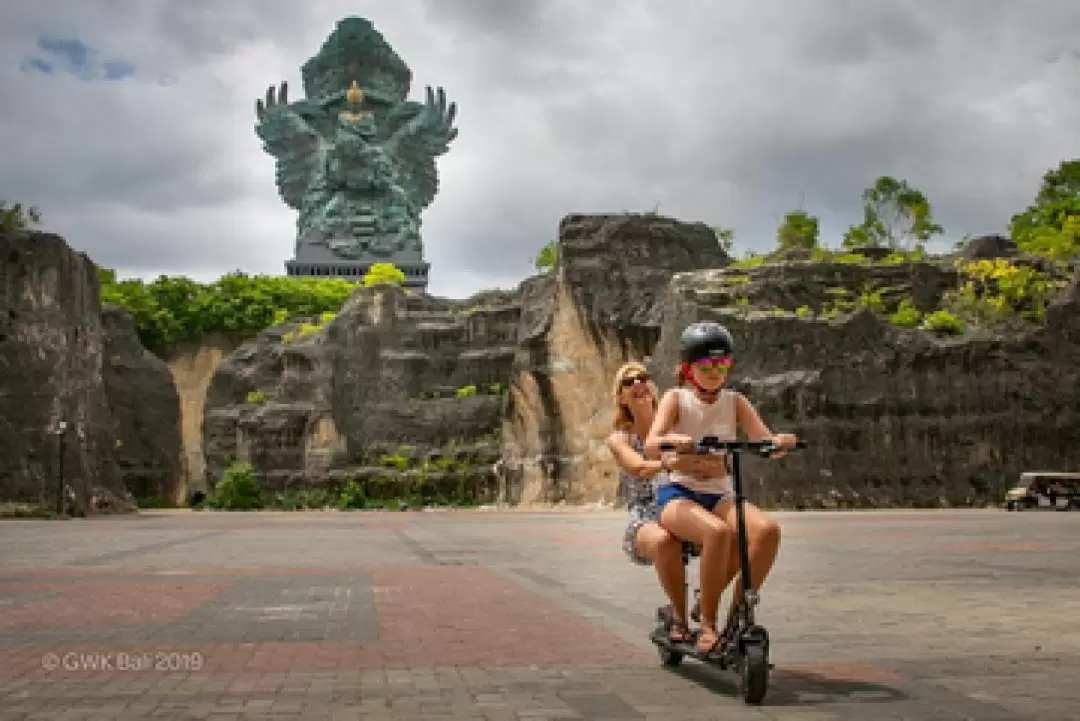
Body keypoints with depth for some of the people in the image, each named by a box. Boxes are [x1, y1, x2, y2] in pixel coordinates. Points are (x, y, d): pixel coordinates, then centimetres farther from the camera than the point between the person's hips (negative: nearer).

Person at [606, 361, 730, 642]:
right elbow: (640, 468, -16)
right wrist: (670, 464, -39)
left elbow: (719, 463, -3)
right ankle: (679, 616, -17)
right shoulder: (619, 438, 7)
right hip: (645, 519, -3)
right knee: (664, 541, -39)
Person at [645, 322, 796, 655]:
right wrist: (672, 440, -39)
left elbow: (765, 442, -3)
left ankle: (737, 615, -12)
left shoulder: (734, 402, 8)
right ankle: (707, 624, -18)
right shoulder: (676, 398, 0)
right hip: (678, 493, -3)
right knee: (719, 532, -36)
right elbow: (650, 445, -16)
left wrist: (780, 441, -27)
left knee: (768, 530, -28)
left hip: (720, 495, 3)